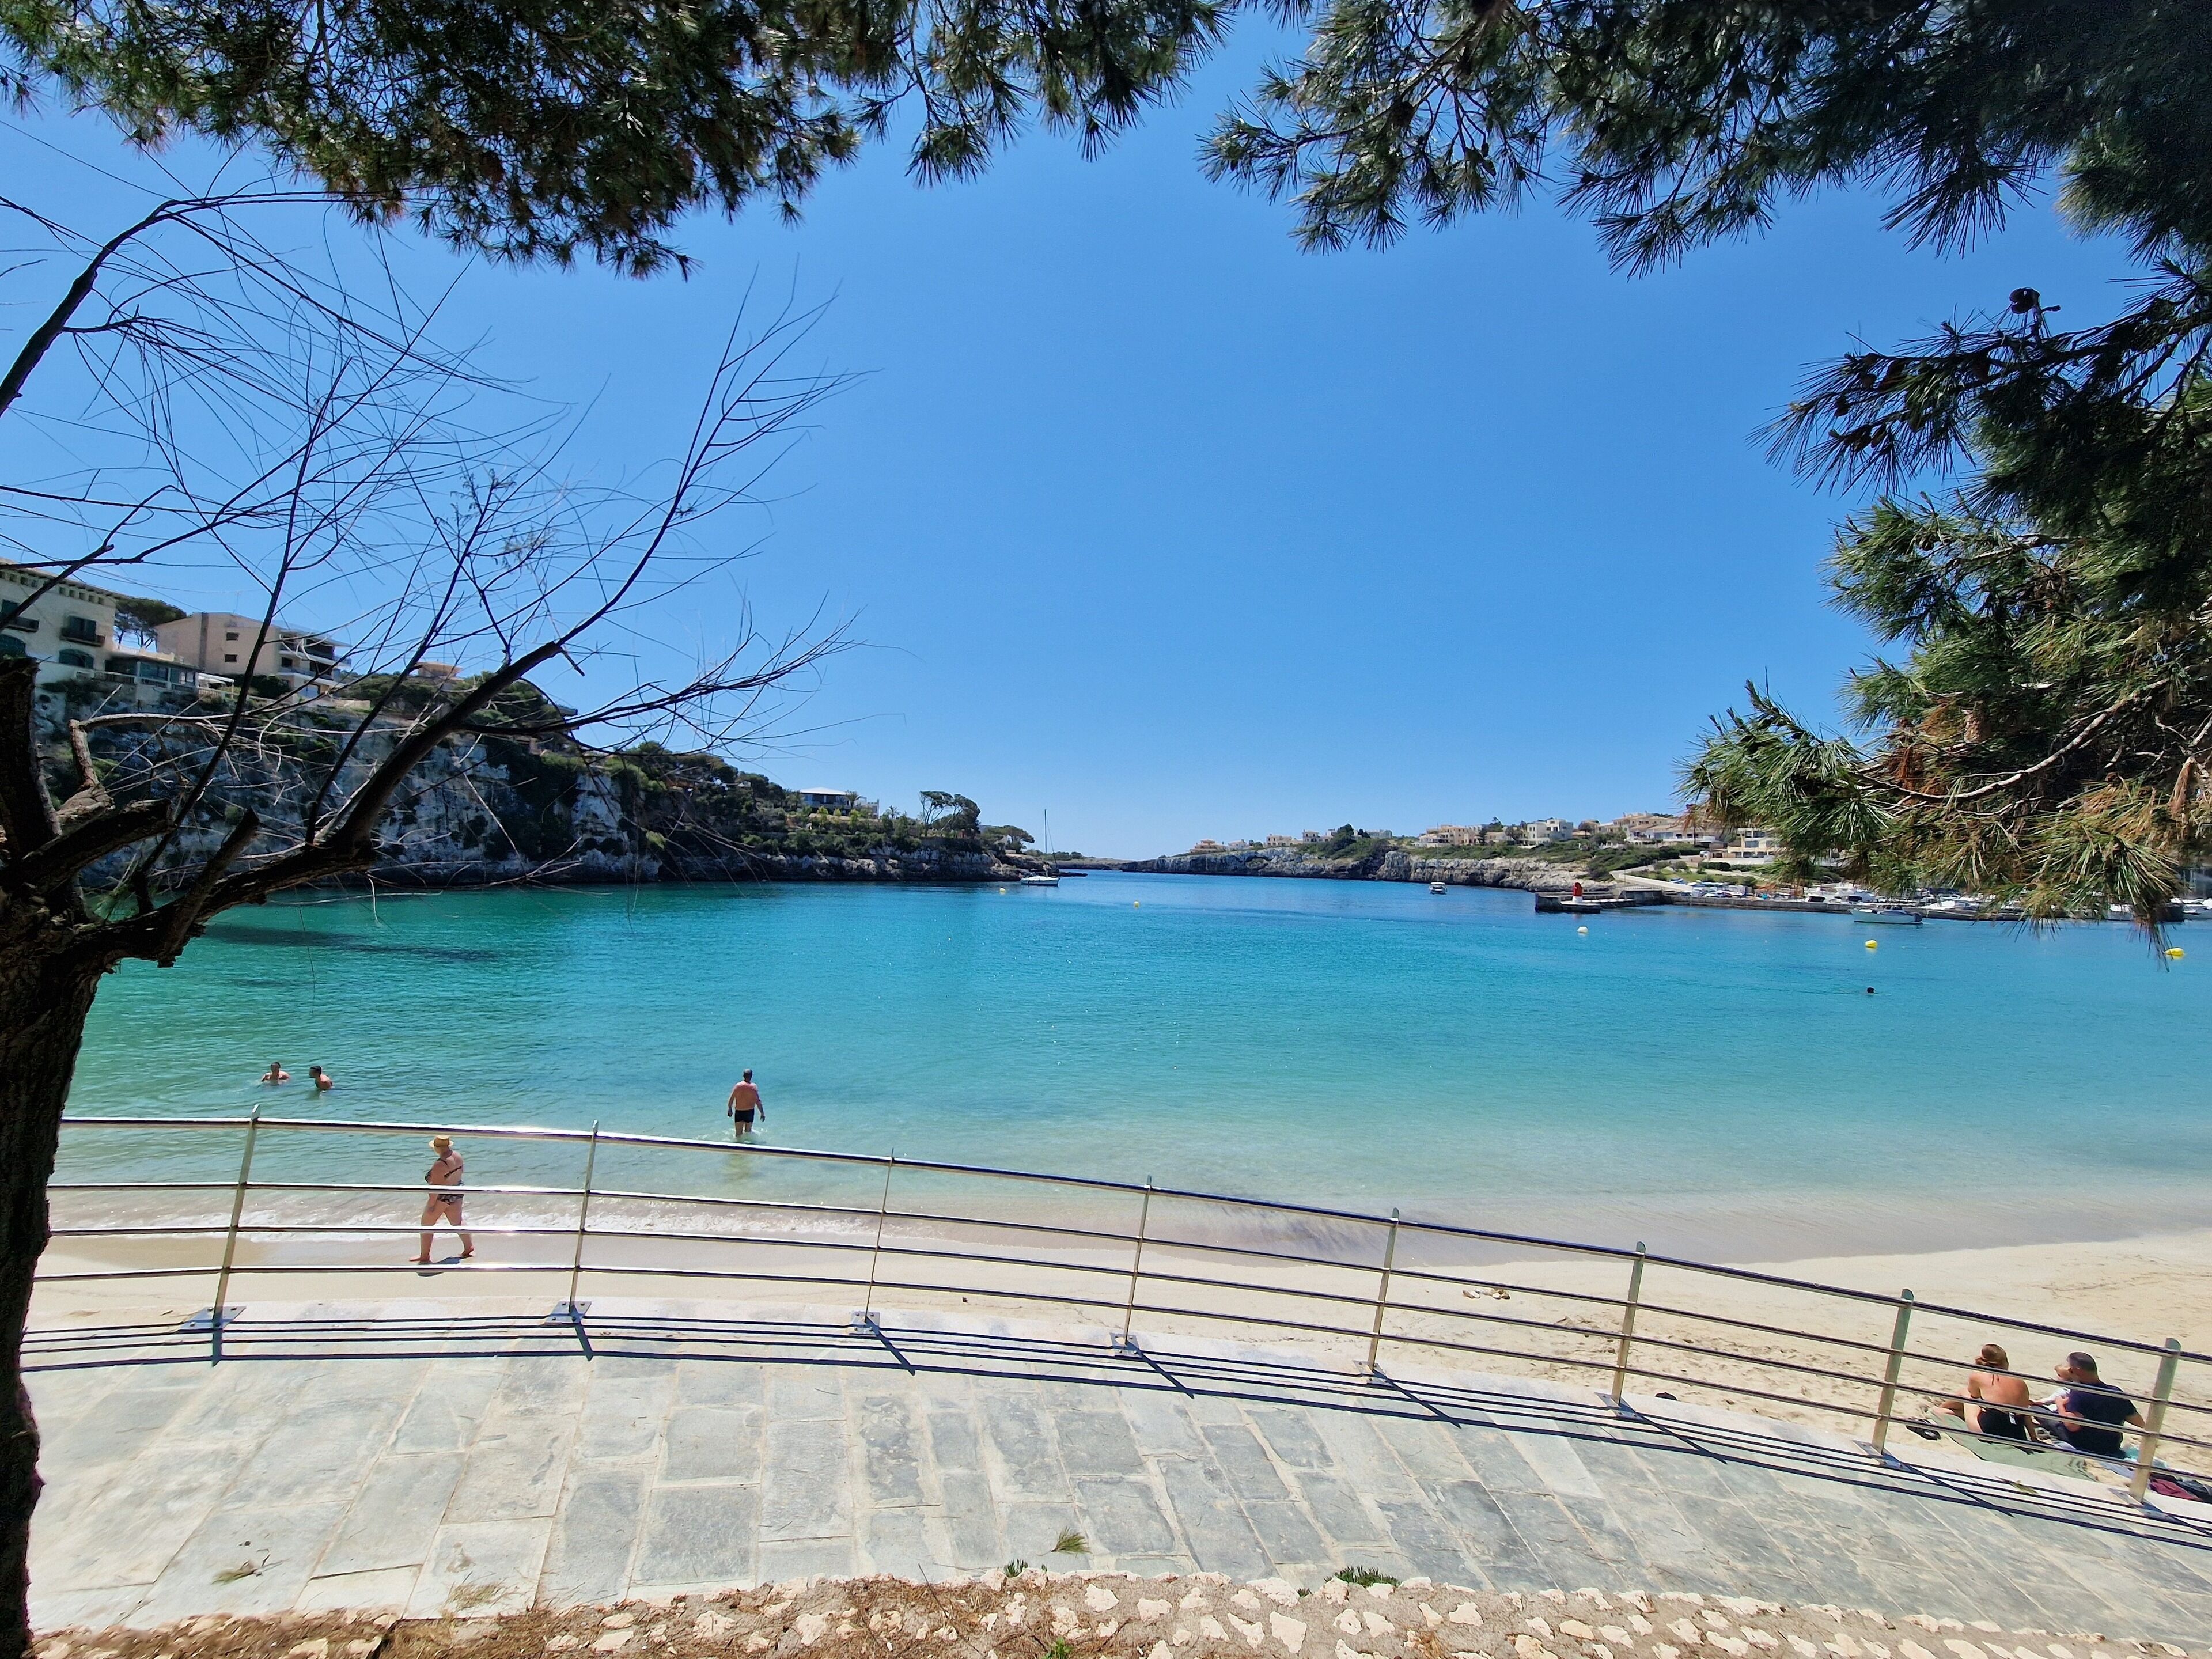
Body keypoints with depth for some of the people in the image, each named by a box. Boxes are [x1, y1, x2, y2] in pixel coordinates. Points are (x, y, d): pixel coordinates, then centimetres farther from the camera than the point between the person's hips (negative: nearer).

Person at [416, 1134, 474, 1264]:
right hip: (457, 1194, 8)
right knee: (457, 1223, 22)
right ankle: (469, 1248, 27)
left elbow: (436, 1187, -25)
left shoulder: (440, 1165, -28)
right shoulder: (458, 1156, -4)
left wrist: (431, 1205, -18)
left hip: (442, 1197, -8)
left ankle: (425, 1257, 18)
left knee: (426, 1226, 11)